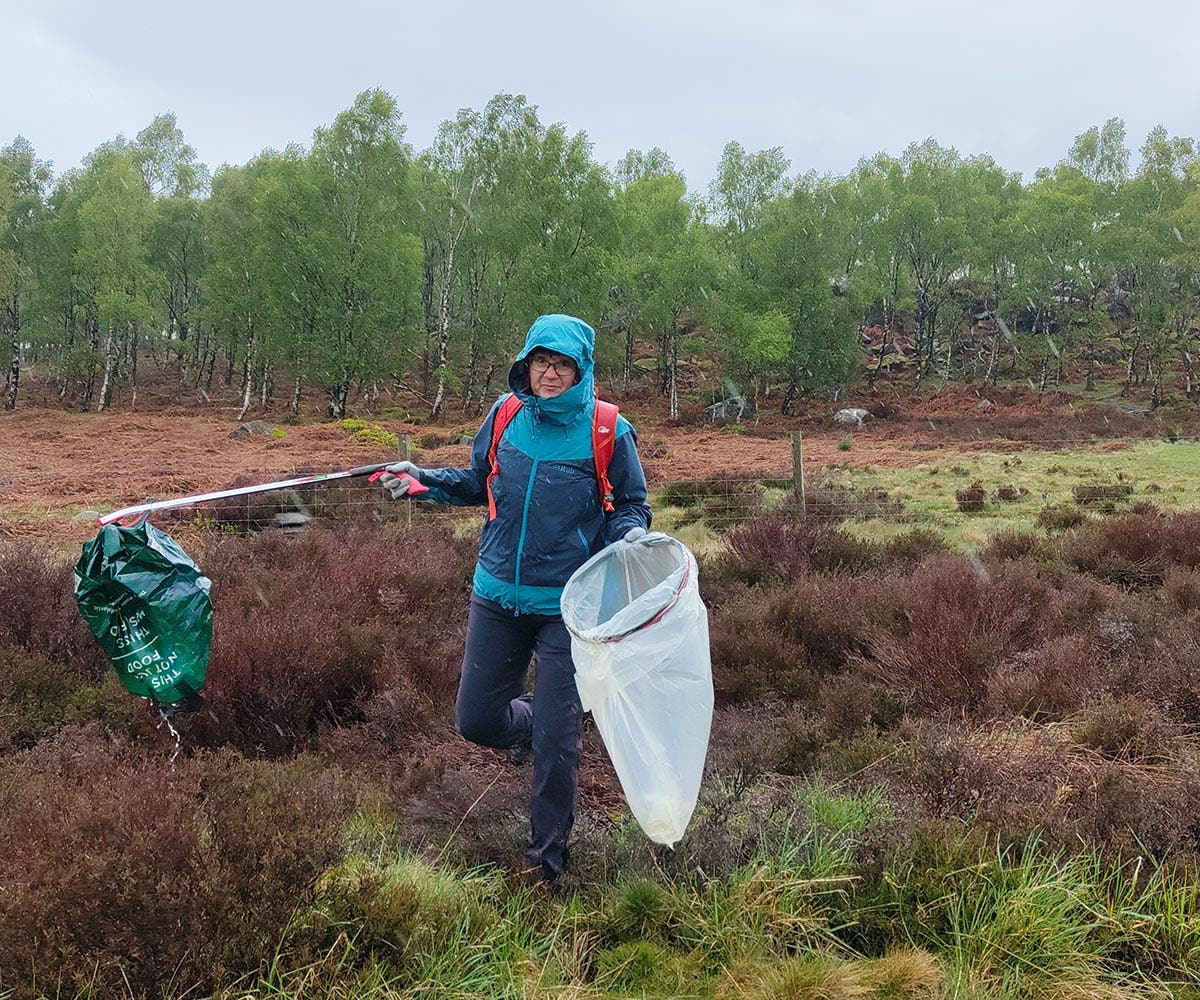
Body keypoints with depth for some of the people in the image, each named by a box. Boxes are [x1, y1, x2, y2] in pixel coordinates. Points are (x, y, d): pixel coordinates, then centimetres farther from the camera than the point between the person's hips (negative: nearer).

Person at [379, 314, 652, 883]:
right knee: (475, 720, 11)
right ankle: (530, 721, 46)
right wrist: (425, 479, 1)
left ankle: (547, 851, 22)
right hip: (497, 595, 4)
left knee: (555, 738, 0)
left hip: (568, 607, -4)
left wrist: (630, 535, -21)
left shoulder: (608, 431, -10)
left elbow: (630, 505, 1)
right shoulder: (507, 415, 0)